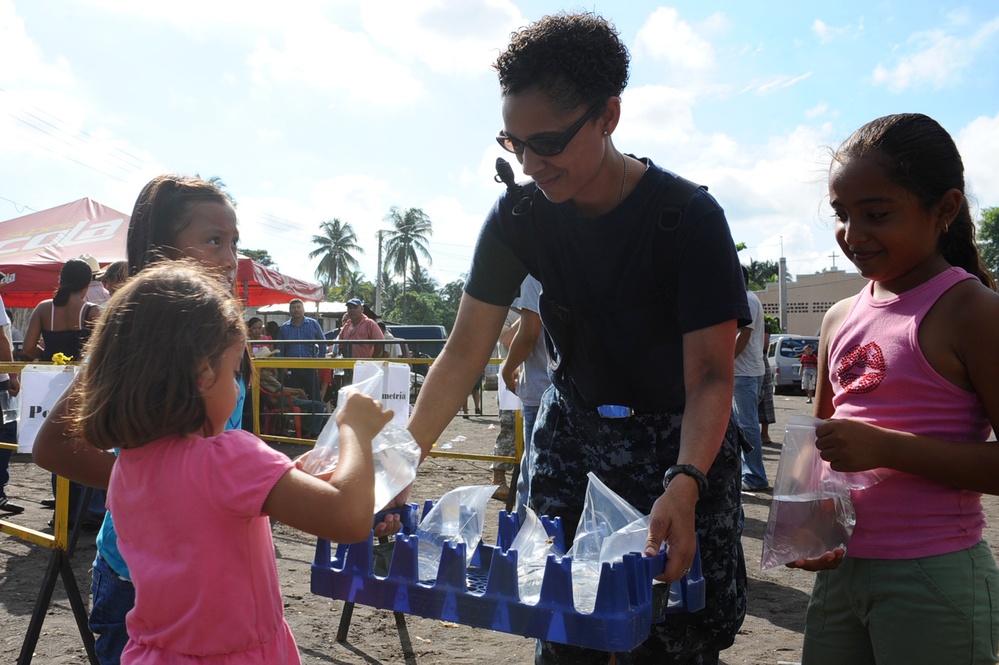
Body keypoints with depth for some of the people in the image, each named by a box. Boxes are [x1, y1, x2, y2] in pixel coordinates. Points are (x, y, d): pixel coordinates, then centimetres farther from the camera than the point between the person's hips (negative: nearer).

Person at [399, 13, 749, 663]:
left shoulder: (689, 218, -21)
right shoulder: (518, 215, -10)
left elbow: (710, 375, -23)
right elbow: (464, 353, -9)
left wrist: (683, 487, -41)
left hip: (681, 441, -3)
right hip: (574, 431, 3)